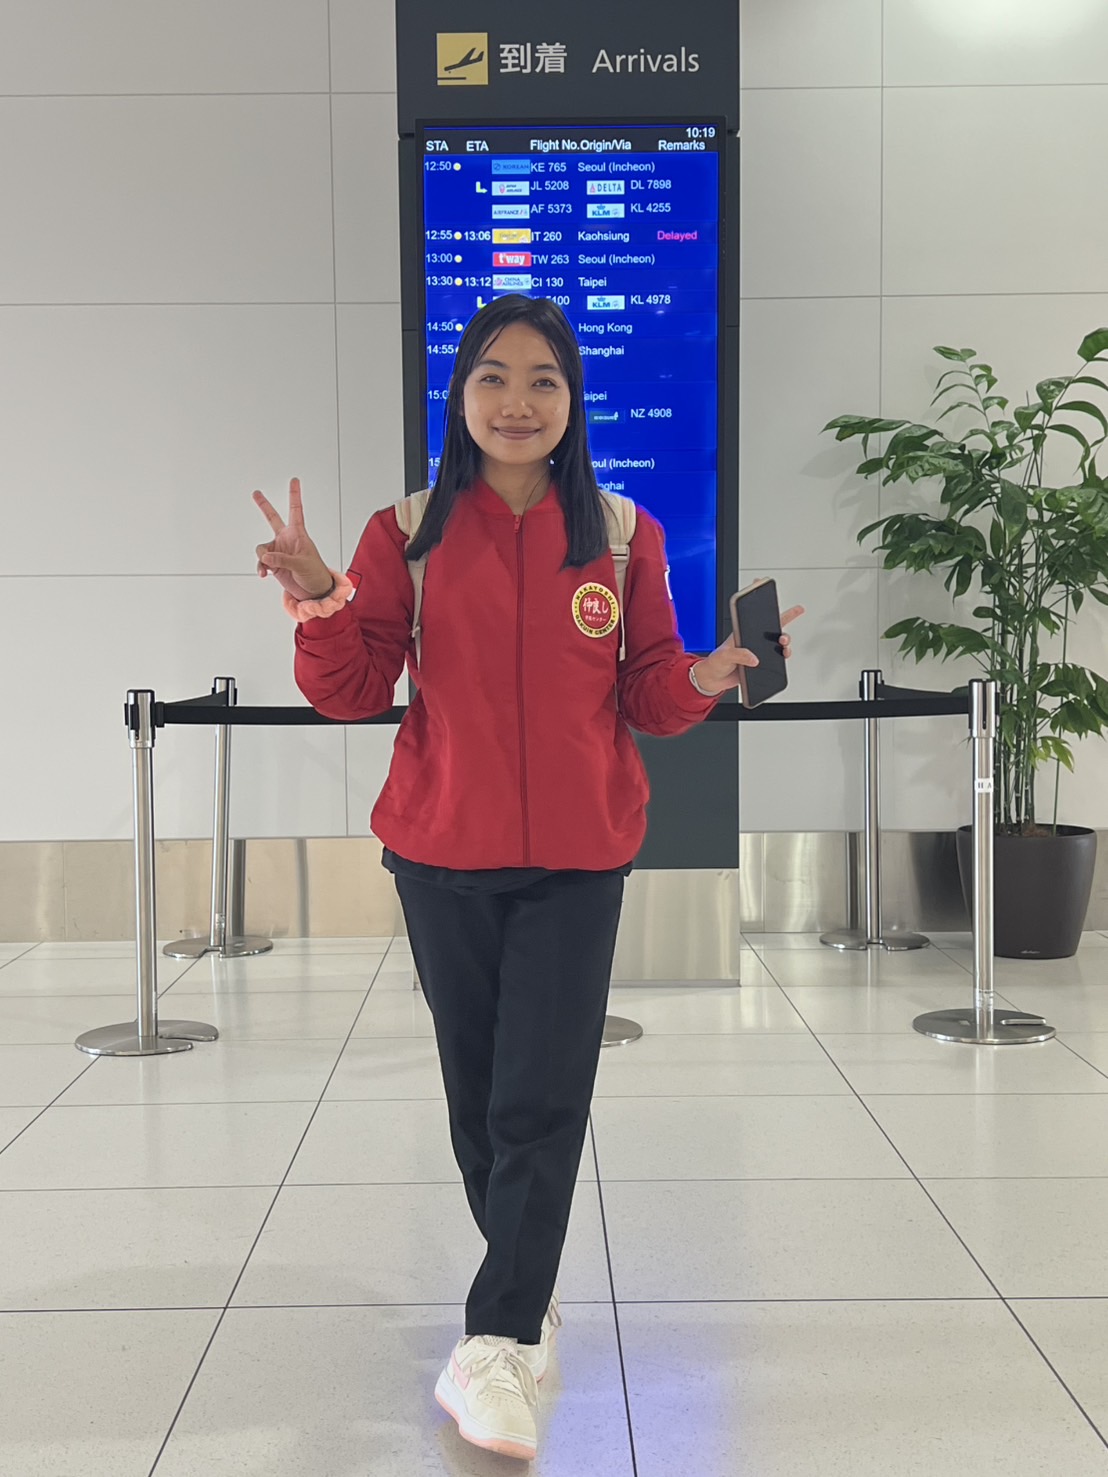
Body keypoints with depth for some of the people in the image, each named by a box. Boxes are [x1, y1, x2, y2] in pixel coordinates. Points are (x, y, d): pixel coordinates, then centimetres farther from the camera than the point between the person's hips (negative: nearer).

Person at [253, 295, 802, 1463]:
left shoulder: (625, 536, 1)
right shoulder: (407, 534, 1)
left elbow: (648, 697, 5)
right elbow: (355, 693, -2)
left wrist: (706, 680, -16)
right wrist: (319, 602, -20)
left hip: (578, 861, -1)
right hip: (442, 854, 1)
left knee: (541, 1105, -4)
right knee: (478, 1097, 13)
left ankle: (493, 1348, 6)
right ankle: (528, 1291, 35)